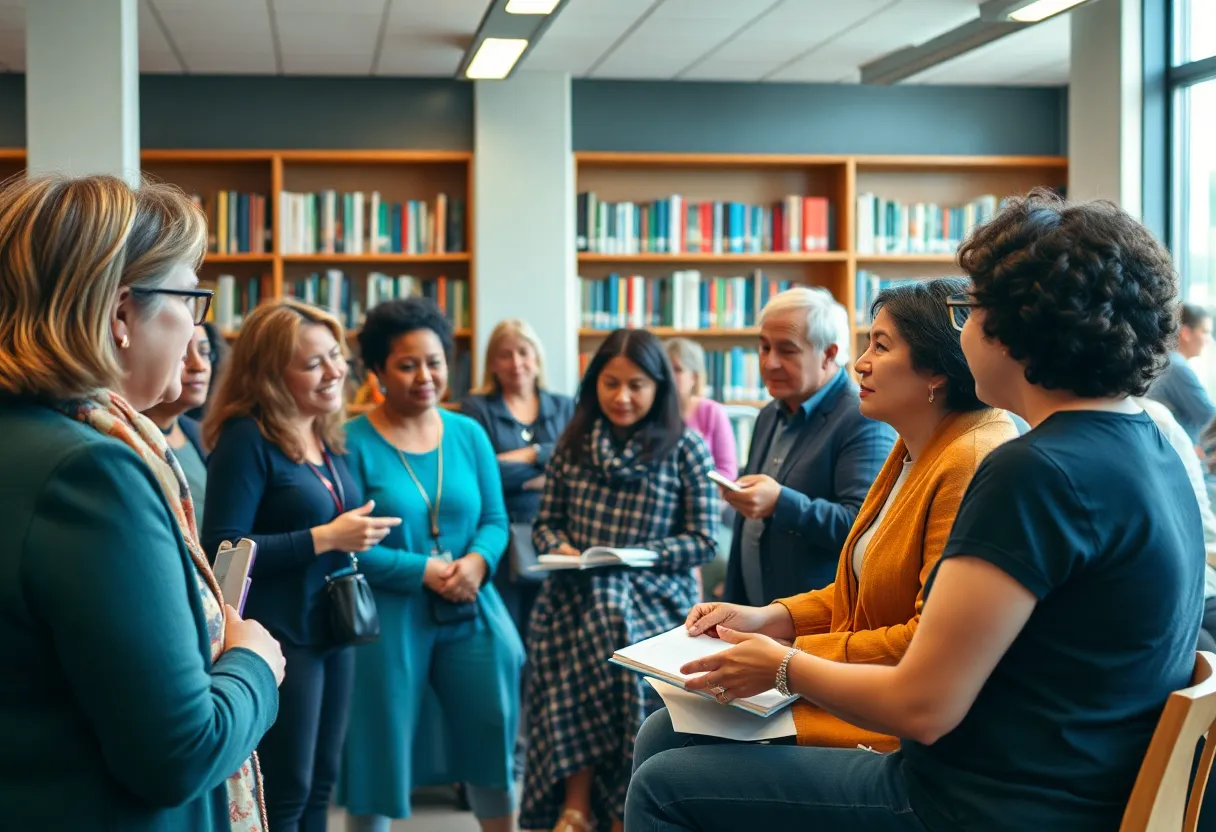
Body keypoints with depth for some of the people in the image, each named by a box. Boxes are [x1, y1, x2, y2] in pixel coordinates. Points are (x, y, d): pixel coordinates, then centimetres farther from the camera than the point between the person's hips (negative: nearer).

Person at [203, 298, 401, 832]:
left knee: (320, 785, 17)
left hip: (335, 630, 8)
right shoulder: (246, 439, -15)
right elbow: (222, 551, -21)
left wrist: (357, 534, 3)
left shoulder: (328, 436, 9)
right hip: (279, 637, -8)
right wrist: (325, 538, -22)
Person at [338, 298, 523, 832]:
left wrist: (478, 562, -13)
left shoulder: (468, 434, 6)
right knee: (382, 748, 7)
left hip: (470, 611, 4)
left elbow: (494, 521, 8)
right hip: (386, 617, -4)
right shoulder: (353, 442, -10)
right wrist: (423, 571, -19)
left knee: (493, 733, 10)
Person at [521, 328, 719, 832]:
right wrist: (560, 548, -6)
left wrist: (633, 556, -14)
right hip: (575, 594, 2)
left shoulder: (686, 448, 2)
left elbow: (702, 541, 0)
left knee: (611, 622, -32)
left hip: (654, 596, -2)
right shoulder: (574, 442, 12)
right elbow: (546, 521, 17)